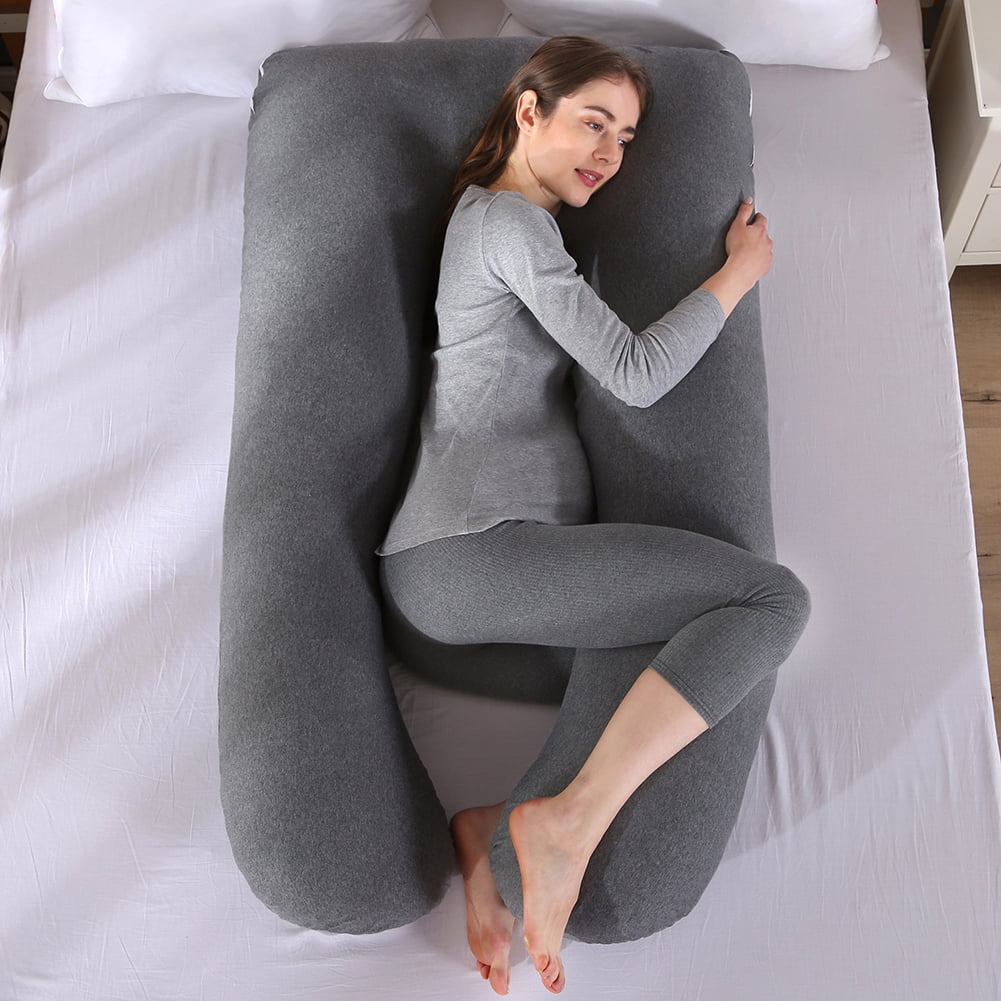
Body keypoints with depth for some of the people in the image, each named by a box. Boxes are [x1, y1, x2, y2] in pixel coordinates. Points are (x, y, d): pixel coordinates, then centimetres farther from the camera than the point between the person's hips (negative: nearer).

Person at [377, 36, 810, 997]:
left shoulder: (479, 214, 29)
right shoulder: (512, 224, -1)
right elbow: (636, 373, -9)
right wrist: (743, 268, 6)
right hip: (481, 552, -10)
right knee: (775, 597, -14)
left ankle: (478, 831, -3)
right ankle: (569, 822, -23)